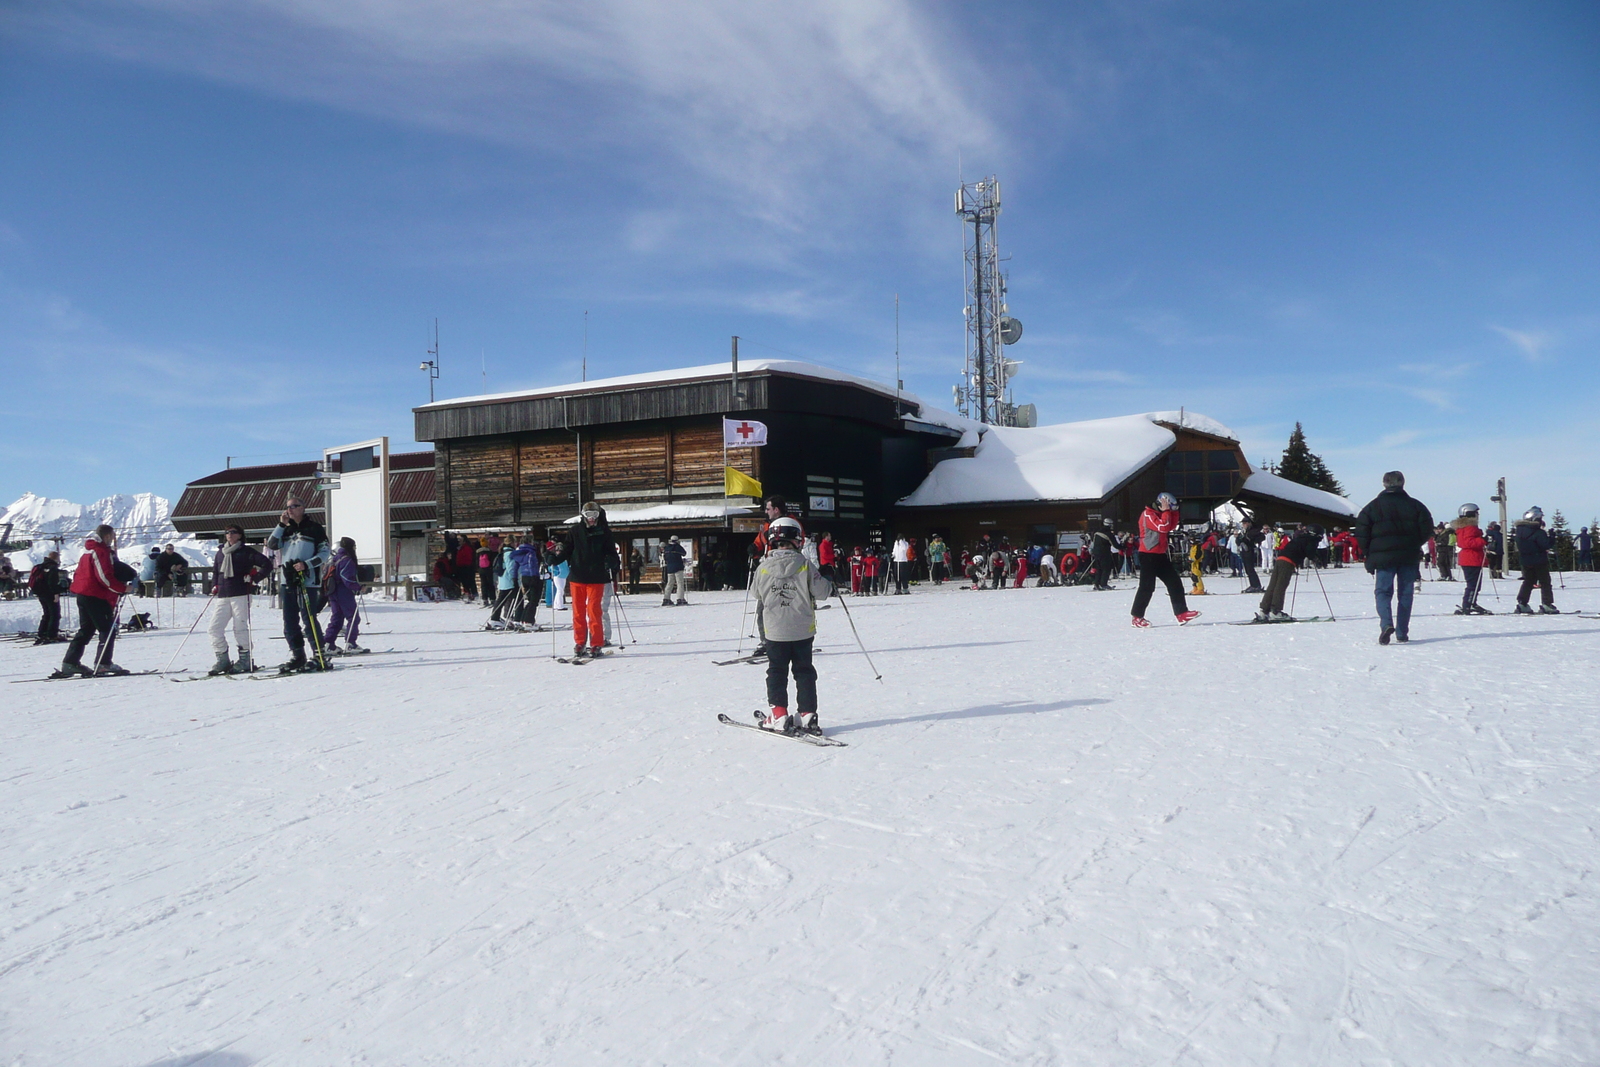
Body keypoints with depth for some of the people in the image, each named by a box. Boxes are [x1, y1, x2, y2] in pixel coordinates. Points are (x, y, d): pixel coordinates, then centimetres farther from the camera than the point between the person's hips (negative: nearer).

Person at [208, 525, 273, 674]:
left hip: (240, 595, -6)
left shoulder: (246, 552, 2)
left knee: (240, 628, -4)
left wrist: (253, 577, -8)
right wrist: (214, 587, 15)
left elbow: (267, 565, -2)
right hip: (222, 596, 6)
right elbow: (215, 571, 29)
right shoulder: (220, 552, 18)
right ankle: (222, 659, 9)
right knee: (214, 629, 0)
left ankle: (245, 660, 4)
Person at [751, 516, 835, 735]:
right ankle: (807, 715, 9)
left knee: (776, 672, 11)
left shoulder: (764, 567, -7)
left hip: (775, 630, 0)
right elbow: (821, 592, -7)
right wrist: (828, 582, 14)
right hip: (803, 630, 0)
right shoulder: (804, 565, -10)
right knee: (804, 672, 11)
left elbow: (755, 594, 7)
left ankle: (778, 715, 6)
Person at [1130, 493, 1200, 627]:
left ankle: (1181, 613, 8)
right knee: (1147, 587, -8)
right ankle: (1137, 617, -1)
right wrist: (1166, 510, -14)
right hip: (1148, 555, -9)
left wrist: (1174, 511, 6)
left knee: (1174, 583, 5)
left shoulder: (1161, 514, 17)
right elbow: (1163, 527, -22)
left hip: (1160, 555, 9)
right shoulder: (1147, 514, -13)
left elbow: (1172, 526, 14)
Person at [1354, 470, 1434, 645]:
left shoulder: (1373, 506, 0)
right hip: (1409, 557, 2)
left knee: (1383, 591, 1)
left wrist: (1368, 552, 10)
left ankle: (1386, 624, -23)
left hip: (1382, 556, -2)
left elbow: (1361, 531, -3)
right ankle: (1402, 633, 9)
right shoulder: (1415, 505, 3)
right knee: (1406, 593, 8)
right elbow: (1427, 529, 4)